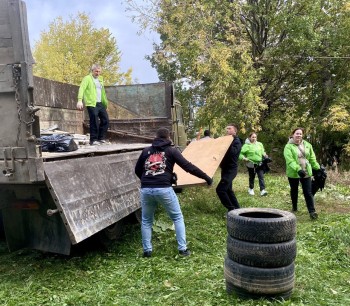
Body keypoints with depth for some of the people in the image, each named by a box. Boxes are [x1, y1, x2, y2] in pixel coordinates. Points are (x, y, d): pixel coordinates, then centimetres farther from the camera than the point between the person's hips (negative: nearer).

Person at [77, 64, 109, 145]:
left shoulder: (100, 79, 21)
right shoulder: (87, 78, -1)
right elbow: (82, 89, -14)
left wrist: (105, 103, 20)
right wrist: (80, 100, -27)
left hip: (100, 104, 7)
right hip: (92, 104, -7)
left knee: (105, 120, 4)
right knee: (94, 122, -8)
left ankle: (101, 138, 16)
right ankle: (93, 140, 3)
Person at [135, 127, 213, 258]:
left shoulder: (146, 150, 17)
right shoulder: (171, 150, 7)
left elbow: (137, 170, 23)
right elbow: (188, 166, 1)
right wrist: (206, 177, 6)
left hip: (146, 189, 3)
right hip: (164, 189, -3)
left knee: (146, 220, 21)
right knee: (177, 217, 14)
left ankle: (147, 250, 20)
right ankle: (182, 249, 13)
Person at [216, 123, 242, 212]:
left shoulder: (237, 141, -11)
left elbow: (233, 152, -29)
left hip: (231, 169, -9)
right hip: (225, 169, 9)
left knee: (220, 189, -15)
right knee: (228, 190, 16)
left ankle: (231, 209, -6)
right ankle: (236, 208, 26)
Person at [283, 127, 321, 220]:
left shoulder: (307, 145, 5)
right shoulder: (288, 146, -10)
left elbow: (312, 158, 12)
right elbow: (290, 160, -22)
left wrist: (317, 168, 11)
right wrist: (298, 169, -33)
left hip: (306, 172, 2)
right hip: (293, 173, -2)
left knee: (308, 192, -2)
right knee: (294, 191, 16)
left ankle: (312, 211, -1)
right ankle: (294, 207, 34)